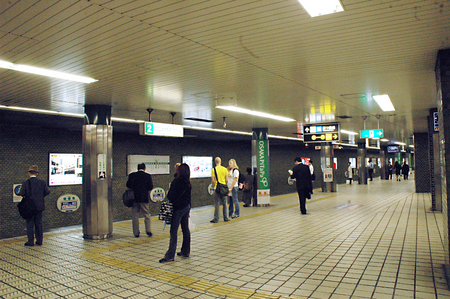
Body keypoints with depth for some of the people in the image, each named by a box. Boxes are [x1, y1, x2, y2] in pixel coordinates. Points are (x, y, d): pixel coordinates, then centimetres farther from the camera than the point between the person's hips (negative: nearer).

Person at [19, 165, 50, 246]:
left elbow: (21, 193, -15)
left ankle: (30, 241, 9)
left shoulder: (25, 183, -9)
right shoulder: (42, 182, -3)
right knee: (39, 223, 12)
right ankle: (39, 240, 17)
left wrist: (26, 195, 6)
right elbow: (47, 192, -3)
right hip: (39, 206, 3)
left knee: (30, 224, 6)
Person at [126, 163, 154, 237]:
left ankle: (136, 233, 10)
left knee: (135, 215, 7)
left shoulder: (132, 175, 2)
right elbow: (151, 187, -6)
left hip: (134, 198, 2)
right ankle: (148, 230, 2)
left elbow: (128, 185, 3)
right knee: (147, 215, 9)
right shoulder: (148, 176, -4)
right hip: (144, 198, -2)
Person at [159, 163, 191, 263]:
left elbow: (171, 195, -14)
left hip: (178, 207, -8)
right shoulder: (188, 183, 7)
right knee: (185, 230, 14)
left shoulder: (176, 181, -14)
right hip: (186, 207, 8)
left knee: (173, 232, -6)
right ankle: (185, 251, 23)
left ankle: (170, 255, -5)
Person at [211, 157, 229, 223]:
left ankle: (216, 219, 4)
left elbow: (213, 181, -8)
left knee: (217, 204, 2)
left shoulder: (214, 169, -6)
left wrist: (214, 186, 7)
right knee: (225, 204, 10)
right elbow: (226, 180, 2)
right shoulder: (225, 169, 0)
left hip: (217, 188, -2)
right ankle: (226, 218, 16)